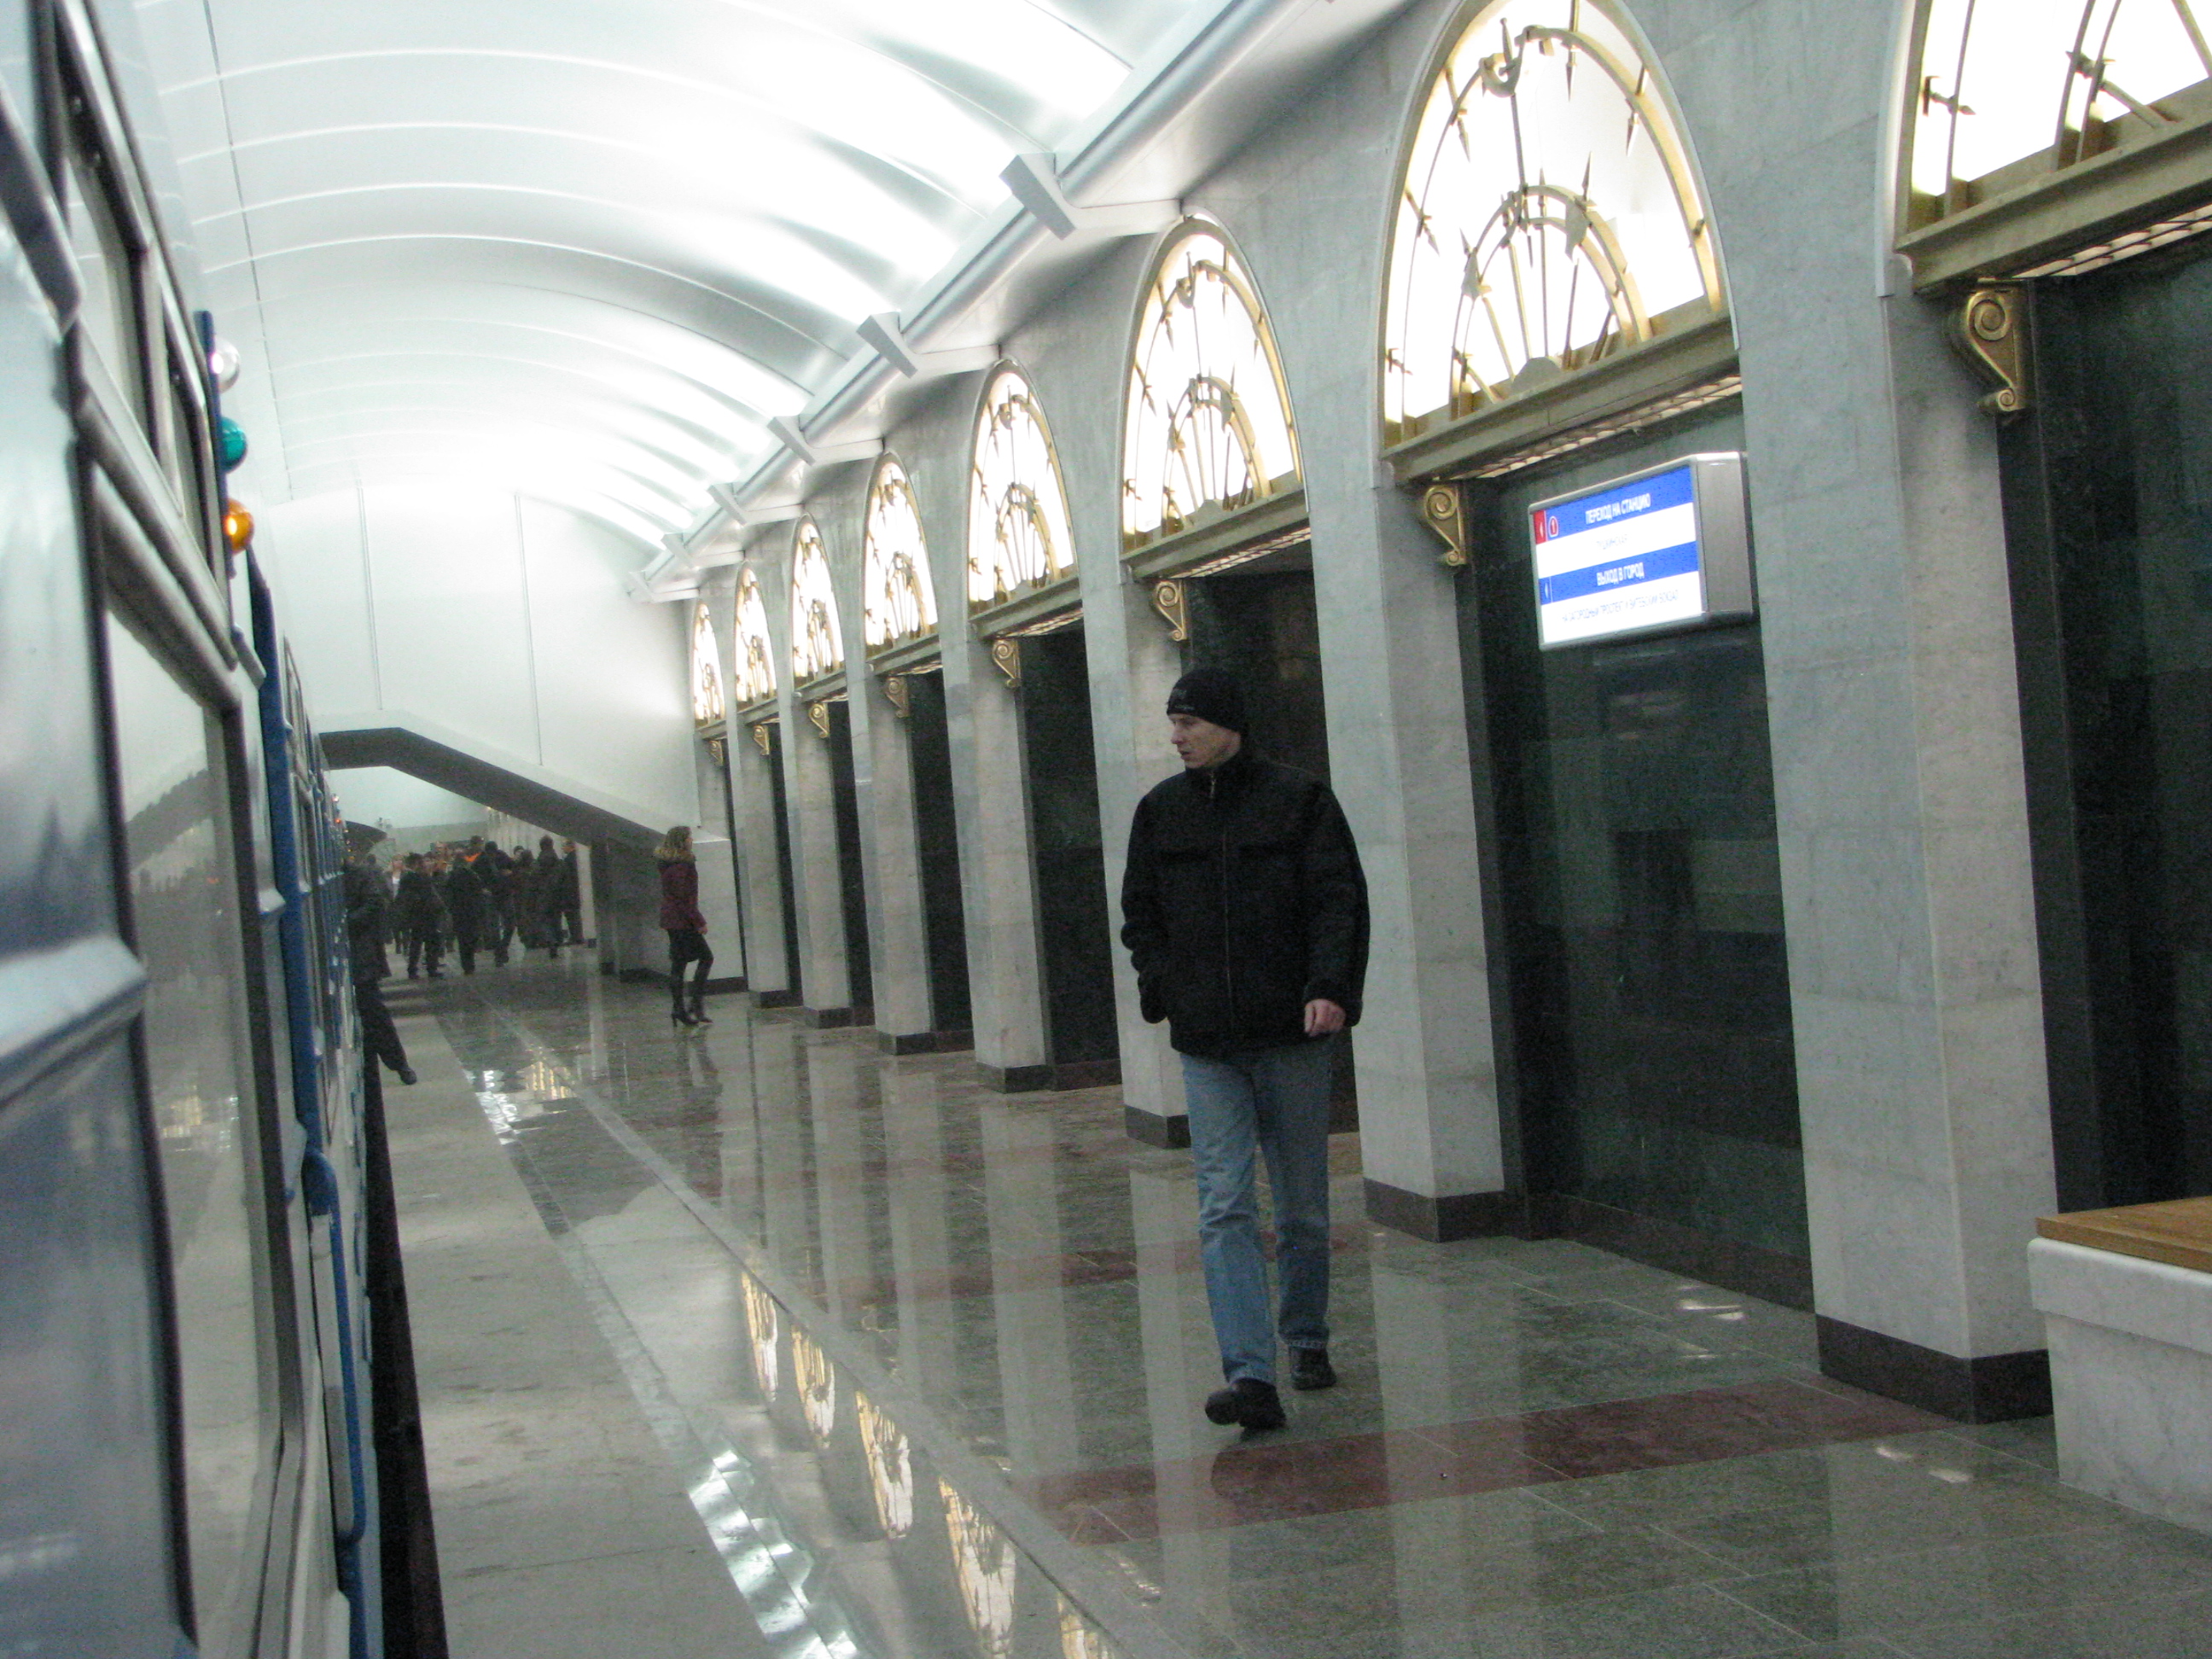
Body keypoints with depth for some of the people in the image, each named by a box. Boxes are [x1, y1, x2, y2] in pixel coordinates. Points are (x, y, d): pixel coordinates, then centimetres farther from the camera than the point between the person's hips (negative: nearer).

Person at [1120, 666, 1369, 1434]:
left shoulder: (1299, 800, 0)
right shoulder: (1160, 811, 10)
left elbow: (1340, 901, -5)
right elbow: (1141, 912, 18)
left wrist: (1331, 989, -20)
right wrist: (1162, 986, 2)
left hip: (1293, 1036, -2)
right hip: (1206, 1046, 2)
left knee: (1303, 1208, 9)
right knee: (1224, 1208, -9)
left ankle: (1306, 1338, 30)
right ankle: (1251, 1376, -14)